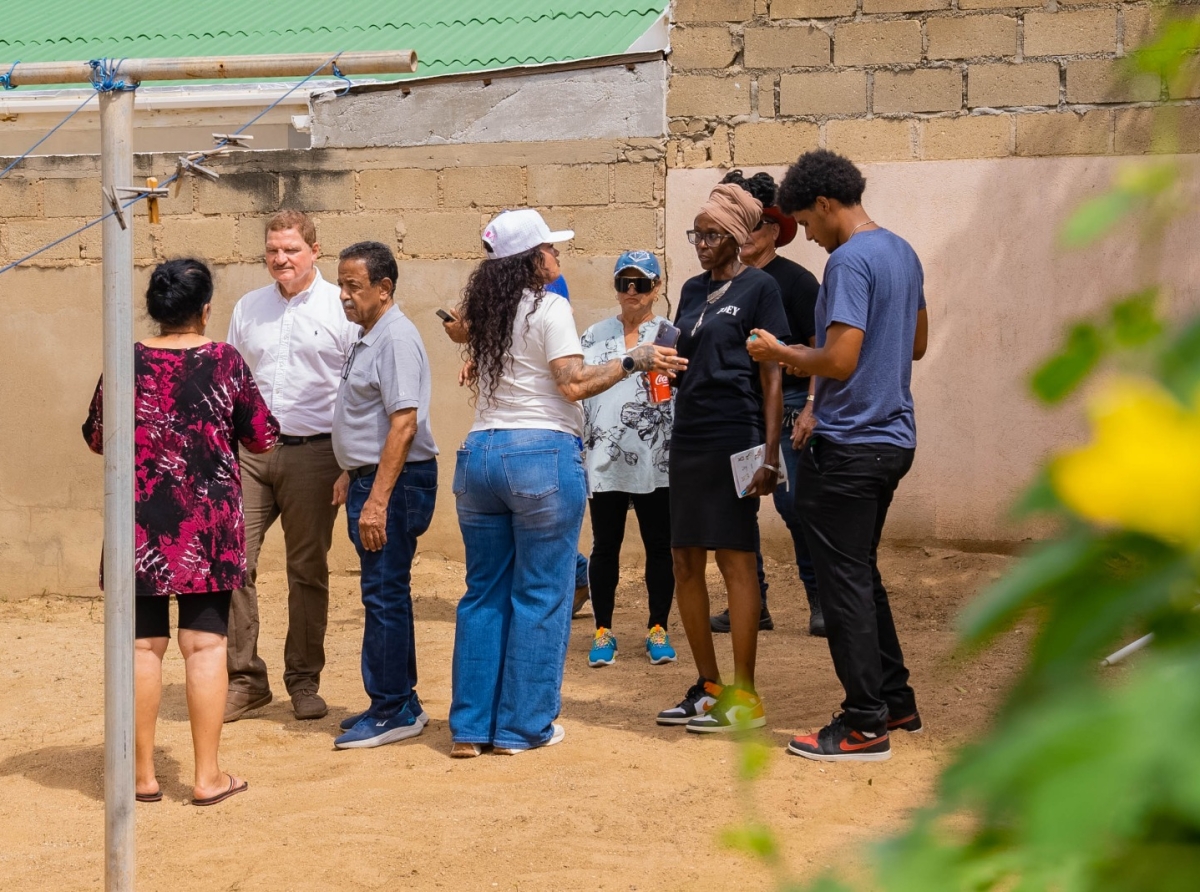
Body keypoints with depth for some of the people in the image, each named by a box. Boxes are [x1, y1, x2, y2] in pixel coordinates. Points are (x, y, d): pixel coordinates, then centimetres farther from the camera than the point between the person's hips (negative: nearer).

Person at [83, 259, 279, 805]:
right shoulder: (225, 362, -6)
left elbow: (96, 438, 8)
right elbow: (264, 438, 1)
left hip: (141, 524, 1)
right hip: (208, 524, -1)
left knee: (144, 643, 8)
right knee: (205, 643, 4)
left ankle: (143, 774, 14)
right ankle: (208, 776, 8)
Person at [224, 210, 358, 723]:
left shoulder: (341, 308, -1)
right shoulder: (248, 309, 13)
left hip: (313, 452, -3)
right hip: (250, 451, 4)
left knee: (308, 570, 6)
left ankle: (304, 681, 17)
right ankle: (245, 678, 6)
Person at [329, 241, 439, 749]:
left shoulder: (396, 337, -16)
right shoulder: (368, 337, 16)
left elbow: (403, 424, -23)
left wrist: (377, 500, -26)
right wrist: (350, 475, 23)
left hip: (394, 482, -11)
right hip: (371, 478, 11)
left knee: (384, 594, -7)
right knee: (385, 593, 15)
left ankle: (391, 711, 0)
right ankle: (402, 703, 23)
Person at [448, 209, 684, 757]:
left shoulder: (483, 311, 12)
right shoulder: (549, 308, -7)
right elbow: (574, 384, -15)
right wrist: (633, 361, -8)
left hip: (479, 453, 7)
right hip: (542, 453, -6)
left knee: (483, 594, 11)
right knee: (539, 597, 2)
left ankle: (470, 726, 13)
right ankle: (523, 727, 6)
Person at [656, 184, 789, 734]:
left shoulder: (758, 288, -5)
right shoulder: (693, 290, 15)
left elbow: (772, 377, -9)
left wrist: (770, 455, -15)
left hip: (734, 437, -7)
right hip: (689, 436, 8)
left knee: (735, 560, -6)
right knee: (685, 563, 8)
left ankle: (744, 698, 0)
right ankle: (708, 687, 20)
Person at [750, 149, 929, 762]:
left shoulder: (849, 261, -17)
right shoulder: (903, 252, 12)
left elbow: (840, 362, -24)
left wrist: (780, 353, -7)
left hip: (849, 449, -10)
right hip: (894, 438, 10)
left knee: (845, 584, -2)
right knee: (862, 575, 20)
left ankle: (864, 726, 3)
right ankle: (895, 701, 26)